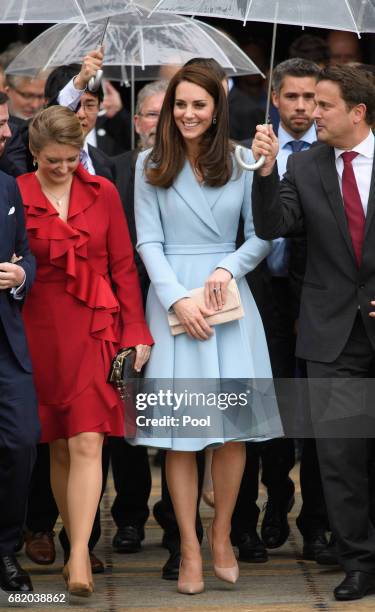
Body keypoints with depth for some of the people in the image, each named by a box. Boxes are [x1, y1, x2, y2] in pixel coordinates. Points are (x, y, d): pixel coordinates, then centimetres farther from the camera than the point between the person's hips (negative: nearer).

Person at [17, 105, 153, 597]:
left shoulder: (102, 193, 4)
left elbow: (124, 266, 6)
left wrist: (136, 331, 2)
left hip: (93, 330, 0)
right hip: (40, 333, 0)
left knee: (86, 444, -12)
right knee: (59, 447, 7)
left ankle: (79, 559, -16)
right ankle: (77, 547, 20)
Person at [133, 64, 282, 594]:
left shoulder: (241, 161, 3)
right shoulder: (151, 164, 3)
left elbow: (262, 234, 5)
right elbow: (148, 242, 0)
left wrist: (229, 268, -13)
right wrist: (179, 300, -11)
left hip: (229, 294, 1)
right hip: (172, 297, -1)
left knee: (234, 427, -1)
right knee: (180, 435, -1)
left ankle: (221, 533, 17)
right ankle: (190, 548, 7)